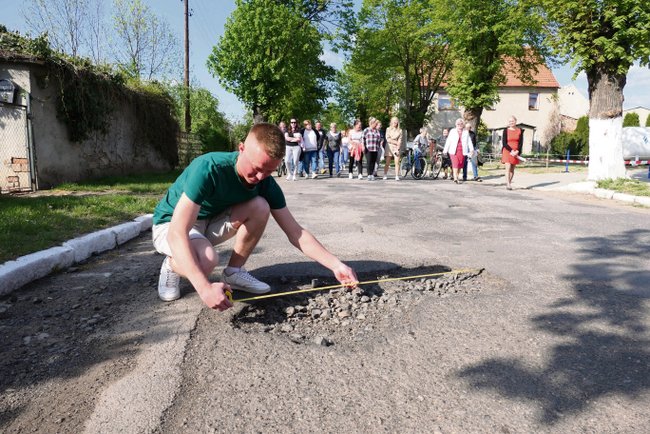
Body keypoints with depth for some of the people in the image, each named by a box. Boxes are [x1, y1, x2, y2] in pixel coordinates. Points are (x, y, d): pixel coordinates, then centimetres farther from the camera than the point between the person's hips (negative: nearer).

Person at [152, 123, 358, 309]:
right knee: (207, 259, -38)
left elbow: (295, 233, -13)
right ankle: (172, 265, -2)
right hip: (170, 225, -5)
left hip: (210, 223, 5)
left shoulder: (266, 184, -16)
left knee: (260, 207, -22)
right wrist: (205, 288, -49)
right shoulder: (208, 168, -34)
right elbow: (177, 233, -39)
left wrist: (336, 265, -26)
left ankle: (234, 272, -2)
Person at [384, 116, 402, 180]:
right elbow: (388, 139, -2)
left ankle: (397, 176, -6)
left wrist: (398, 148, -12)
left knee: (397, 162, -8)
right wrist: (396, 142, -8)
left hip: (396, 147, 0)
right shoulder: (388, 129, 7)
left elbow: (400, 140, 0)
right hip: (389, 147, 0)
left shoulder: (399, 130, 6)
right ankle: (385, 175, 8)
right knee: (387, 163, -2)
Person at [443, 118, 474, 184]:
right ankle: (455, 178, -23)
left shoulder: (466, 132, 13)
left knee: (460, 165, 4)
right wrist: (445, 150, 4)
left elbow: (469, 141, 8)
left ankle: (457, 177, 17)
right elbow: (448, 141, 8)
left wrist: (471, 149, -5)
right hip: (454, 151, -2)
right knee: (455, 164, -15)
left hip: (462, 151, 2)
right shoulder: (452, 131, 9)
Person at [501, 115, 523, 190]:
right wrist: (511, 151, -16)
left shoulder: (520, 130, 6)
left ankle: (509, 183, 18)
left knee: (512, 169, 8)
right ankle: (508, 184, -15)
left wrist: (517, 151, -13)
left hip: (516, 153, 3)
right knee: (508, 168, -13)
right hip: (507, 151, -3)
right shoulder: (506, 130, 0)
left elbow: (521, 143, 3)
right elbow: (504, 143, -5)